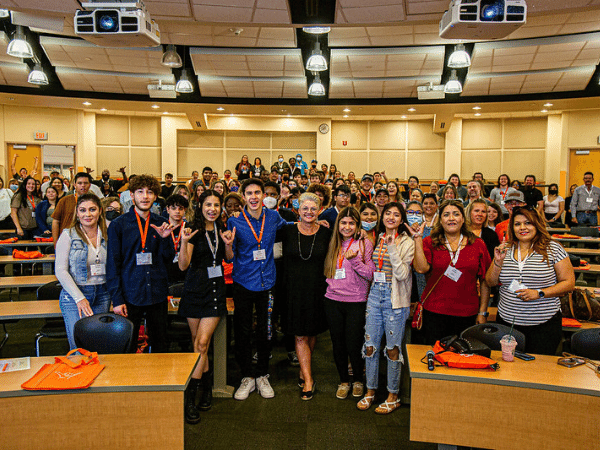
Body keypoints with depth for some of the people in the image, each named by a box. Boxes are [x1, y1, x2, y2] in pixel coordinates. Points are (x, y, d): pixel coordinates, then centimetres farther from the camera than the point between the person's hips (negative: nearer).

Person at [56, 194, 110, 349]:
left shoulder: (107, 234, 6)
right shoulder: (68, 235, -4)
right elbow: (60, 270, -8)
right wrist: (79, 298, -17)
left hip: (102, 294, 3)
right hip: (73, 295, -3)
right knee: (79, 348, -7)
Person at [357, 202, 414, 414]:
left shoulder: (407, 242, -3)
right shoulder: (377, 239, 11)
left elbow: (402, 274, -14)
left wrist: (393, 250, -20)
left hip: (395, 299, -4)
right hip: (375, 295, 5)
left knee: (392, 348, 3)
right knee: (370, 345, 8)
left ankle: (393, 396, 18)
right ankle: (370, 391, 23)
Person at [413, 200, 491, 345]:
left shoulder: (477, 244, 5)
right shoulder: (430, 243, 3)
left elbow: (485, 281, 6)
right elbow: (421, 268, -14)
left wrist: (482, 312, 3)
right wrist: (418, 238, -14)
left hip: (466, 314, 1)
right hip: (434, 311, -1)